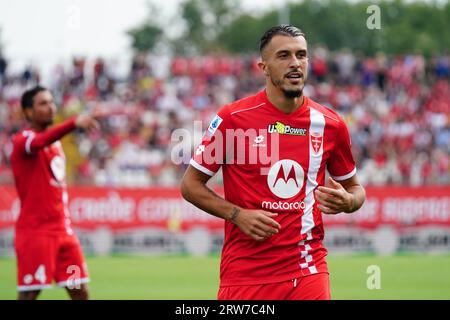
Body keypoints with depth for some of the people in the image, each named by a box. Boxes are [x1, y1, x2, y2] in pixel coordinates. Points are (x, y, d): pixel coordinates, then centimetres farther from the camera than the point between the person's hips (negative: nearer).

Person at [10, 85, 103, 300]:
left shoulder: (56, 143, 17)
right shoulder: (23, 140, -9)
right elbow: (41, 141, -33)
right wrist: (74, 123, -51)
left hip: (62, 230, 8)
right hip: (35, 232, -8)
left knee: (80, 292, 3)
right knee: (29, 294, -7)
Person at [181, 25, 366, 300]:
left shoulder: (330, 124, 5)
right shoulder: (232, 118, -4)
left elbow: (355, 189, 18)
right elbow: (190, 184, 2)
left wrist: (346, 202, -5)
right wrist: (237, 215, -11)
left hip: (309, 272, 2)